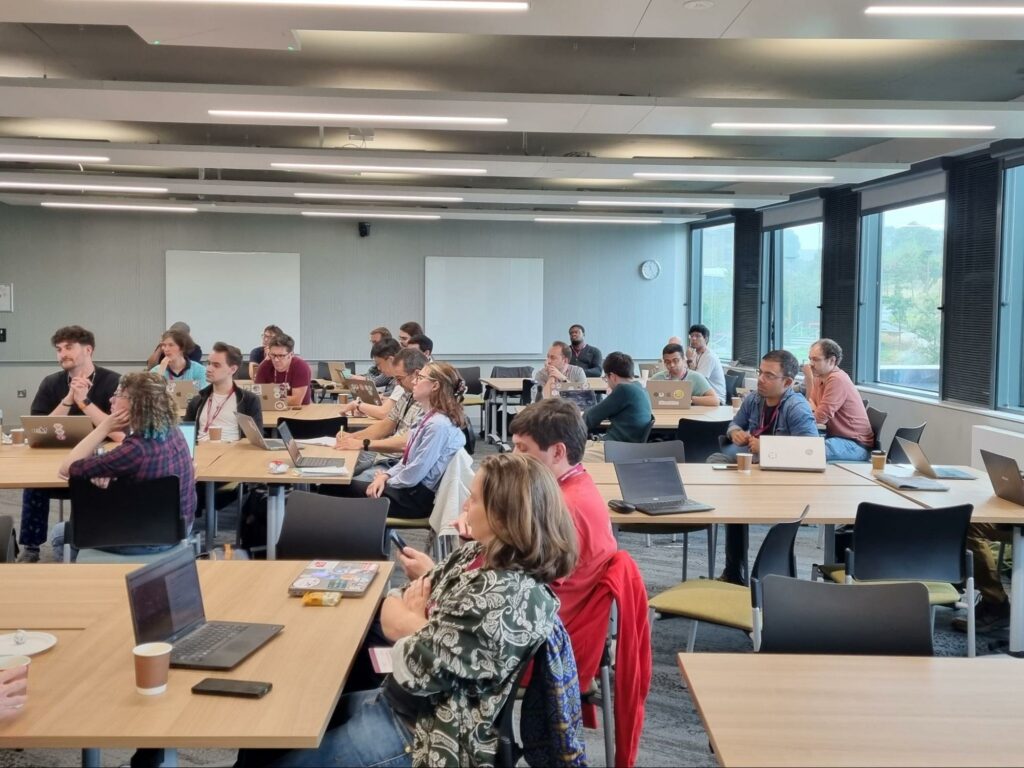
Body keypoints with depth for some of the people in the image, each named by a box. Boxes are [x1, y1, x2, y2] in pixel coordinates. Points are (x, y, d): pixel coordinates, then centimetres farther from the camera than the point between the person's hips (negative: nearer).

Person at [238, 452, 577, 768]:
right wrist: (414, 622, -17)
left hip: (425, 732, -8)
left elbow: (416, 669, -25)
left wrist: (410, 622, -5)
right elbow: (391, 616, 5)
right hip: (399, 701, 8)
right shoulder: (477, 555, 0)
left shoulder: (509, 598, -29)